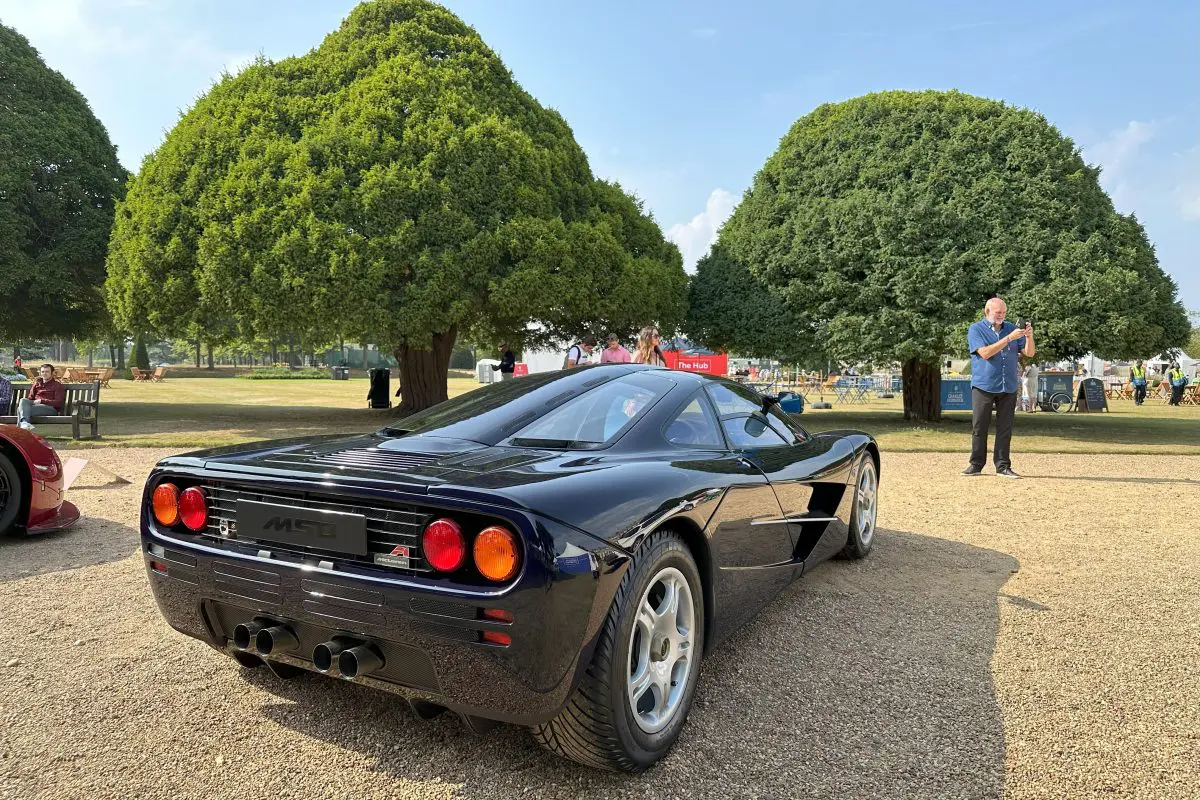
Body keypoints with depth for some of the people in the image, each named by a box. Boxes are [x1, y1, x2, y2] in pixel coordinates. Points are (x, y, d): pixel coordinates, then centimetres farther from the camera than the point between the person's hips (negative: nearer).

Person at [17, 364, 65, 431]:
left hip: (50, 408, -4)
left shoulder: (58, 386, 14)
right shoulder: (37, 384, 29)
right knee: (23, 400, -30)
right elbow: (30, 398, 23)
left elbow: (58, 403, 0)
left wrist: (41, 401, -10)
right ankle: (24, 422, -53)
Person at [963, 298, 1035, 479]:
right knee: (979, 428, 0)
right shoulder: (976, 330, 0)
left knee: (1005, 429, 3)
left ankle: (1003, 465, 8)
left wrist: (1029, 336, -11)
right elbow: (985, 353, -15)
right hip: (983, 386, -3)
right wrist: (1009, 338, -20)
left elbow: (1029, 353, 7)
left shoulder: (1011, 328, 12)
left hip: (1008, 388, 3)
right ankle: (976, 464, 7)